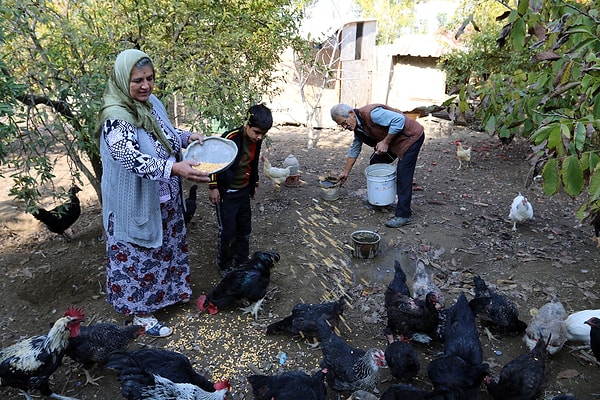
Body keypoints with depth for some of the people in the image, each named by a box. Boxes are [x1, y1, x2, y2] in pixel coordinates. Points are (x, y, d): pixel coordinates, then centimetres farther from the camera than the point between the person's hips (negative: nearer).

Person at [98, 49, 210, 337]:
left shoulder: (152, 103, 0)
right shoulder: (115, 117, -24)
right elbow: (133, 159, -36)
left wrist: (187, 137, -1)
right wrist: (174, 168, -49)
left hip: (165, 200, 8)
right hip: (137, 205, -8)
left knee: (165, 248, 24)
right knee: (140, 256, 9)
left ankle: (165, 291, 48)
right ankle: (141, 313, 28)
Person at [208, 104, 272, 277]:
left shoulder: (256, 140, -1)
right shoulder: (231, 138, -23)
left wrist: (253, 184, 22)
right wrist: (213, 187, -14)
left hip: (244, 191, 7)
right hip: (226, 193, -7)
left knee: (244, 230, 14)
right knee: (227, 231, -1)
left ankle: (241, 262, 32)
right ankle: (224, 265, 21)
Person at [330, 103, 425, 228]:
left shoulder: (371, 113, -28)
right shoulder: (357, 126, 2)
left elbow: (399, 119, -31)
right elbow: (354, 149, 15)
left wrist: (385, 142, -24)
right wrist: (345, 172, 20)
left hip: (411, 136, -10)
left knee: (403, 175, -15)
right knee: (375, 163, 13)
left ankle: (403, 215, -12)